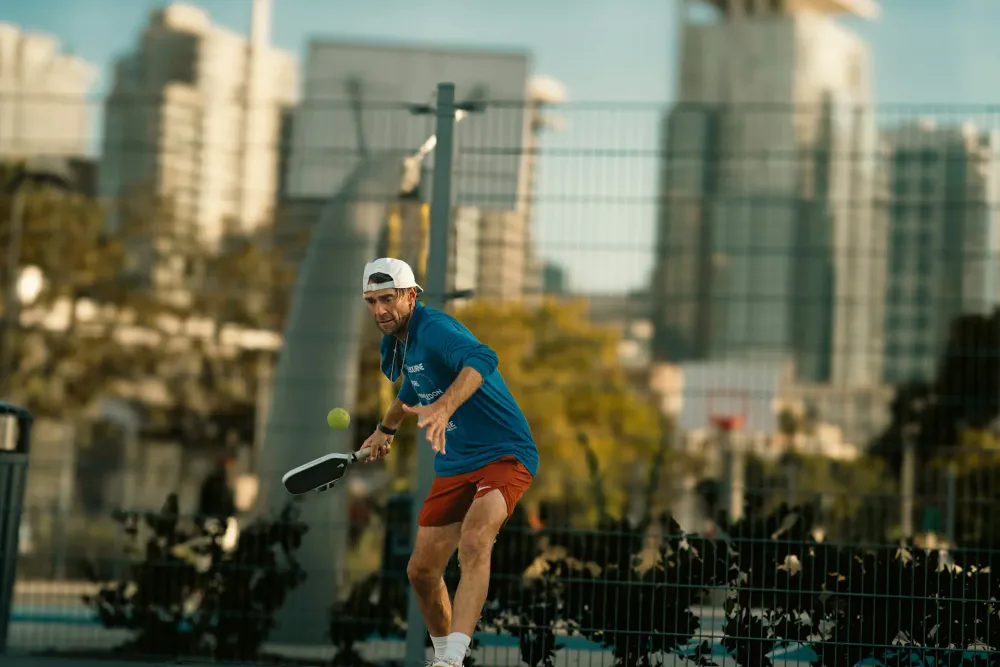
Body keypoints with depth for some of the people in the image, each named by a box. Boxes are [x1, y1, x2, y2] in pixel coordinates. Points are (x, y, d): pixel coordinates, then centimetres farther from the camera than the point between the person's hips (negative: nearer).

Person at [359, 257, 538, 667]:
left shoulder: (435, 329, -22)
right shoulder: (396, 342, 6)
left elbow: (481, 359, -45)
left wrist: (444, 407, -60)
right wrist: (386, 428, 44)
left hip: (504, 455, -9)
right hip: (453, 465, 9)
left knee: (474, 543, -33)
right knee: (421, 571, 7)